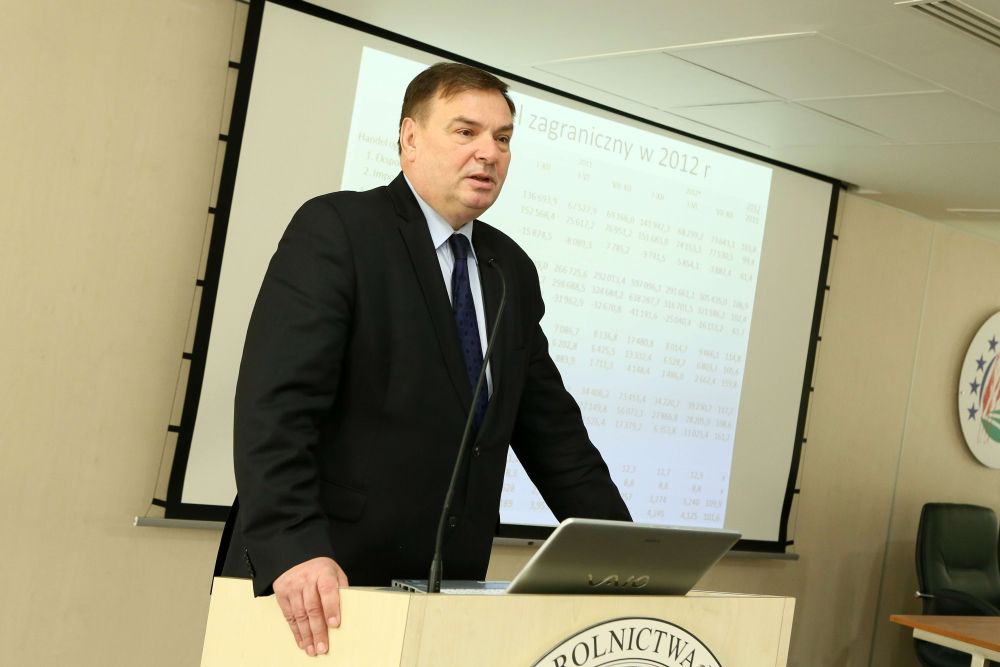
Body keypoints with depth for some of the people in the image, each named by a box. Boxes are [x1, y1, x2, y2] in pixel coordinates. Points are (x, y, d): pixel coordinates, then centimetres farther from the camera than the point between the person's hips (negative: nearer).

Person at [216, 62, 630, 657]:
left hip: (448, 588, 6)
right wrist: (292, 551, -29)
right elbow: (276, 403, -18)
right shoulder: (335, 228, -8)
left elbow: (552, 427, 13)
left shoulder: (512, 270, 11)